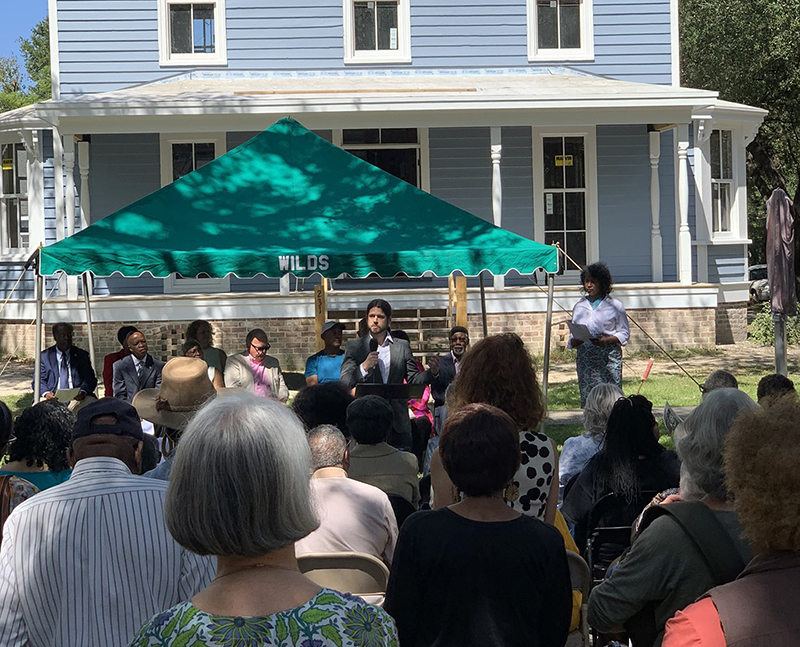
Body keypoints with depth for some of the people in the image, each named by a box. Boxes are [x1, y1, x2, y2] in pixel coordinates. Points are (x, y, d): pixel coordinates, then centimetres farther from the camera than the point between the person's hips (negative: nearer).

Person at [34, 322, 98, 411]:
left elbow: (91, 379, 7)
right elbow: (38, 381, 8)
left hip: (76, 398, 1)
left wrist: (83, 392, -16)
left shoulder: (81, 355, 15)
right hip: (53, 397, -1)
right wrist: (46, 393, -16)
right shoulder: (44, 356, 14)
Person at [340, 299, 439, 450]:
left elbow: (413, 380, 11)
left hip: (397, 421, 2)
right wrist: (364, 367, -19)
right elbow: (345, 383, -2)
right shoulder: (354, 347, 7)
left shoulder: (403, 347, 12)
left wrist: (432, 372, -8)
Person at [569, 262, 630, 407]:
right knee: (587, 397, -5)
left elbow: (624, 333, 5)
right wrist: (577, 340, -8)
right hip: (585, 356, 3)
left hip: (609, 357, -2)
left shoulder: (614, 305, 5)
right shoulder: (579, 307, 15)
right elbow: (572, 338, 16)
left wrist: (607, 340, -13)